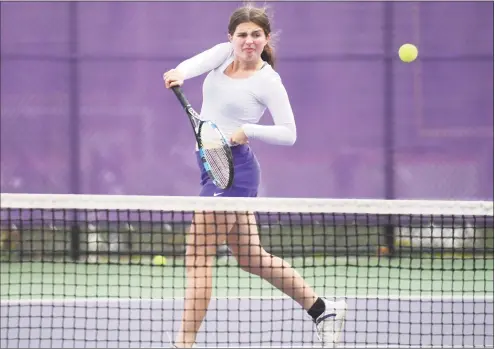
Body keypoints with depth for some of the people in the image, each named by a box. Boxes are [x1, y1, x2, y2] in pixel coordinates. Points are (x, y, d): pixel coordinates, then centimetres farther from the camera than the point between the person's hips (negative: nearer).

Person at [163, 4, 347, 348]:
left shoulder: (268, 81, -9)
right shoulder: (224, 54, 7)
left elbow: (288, 134, -9)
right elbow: (196, 64, -13)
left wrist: (249, 131, -23)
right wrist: (179, 74, -35)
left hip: (233, 168, -8)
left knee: (197, 257, -11)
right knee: (251, 257, 16)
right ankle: (323, 309, 26)